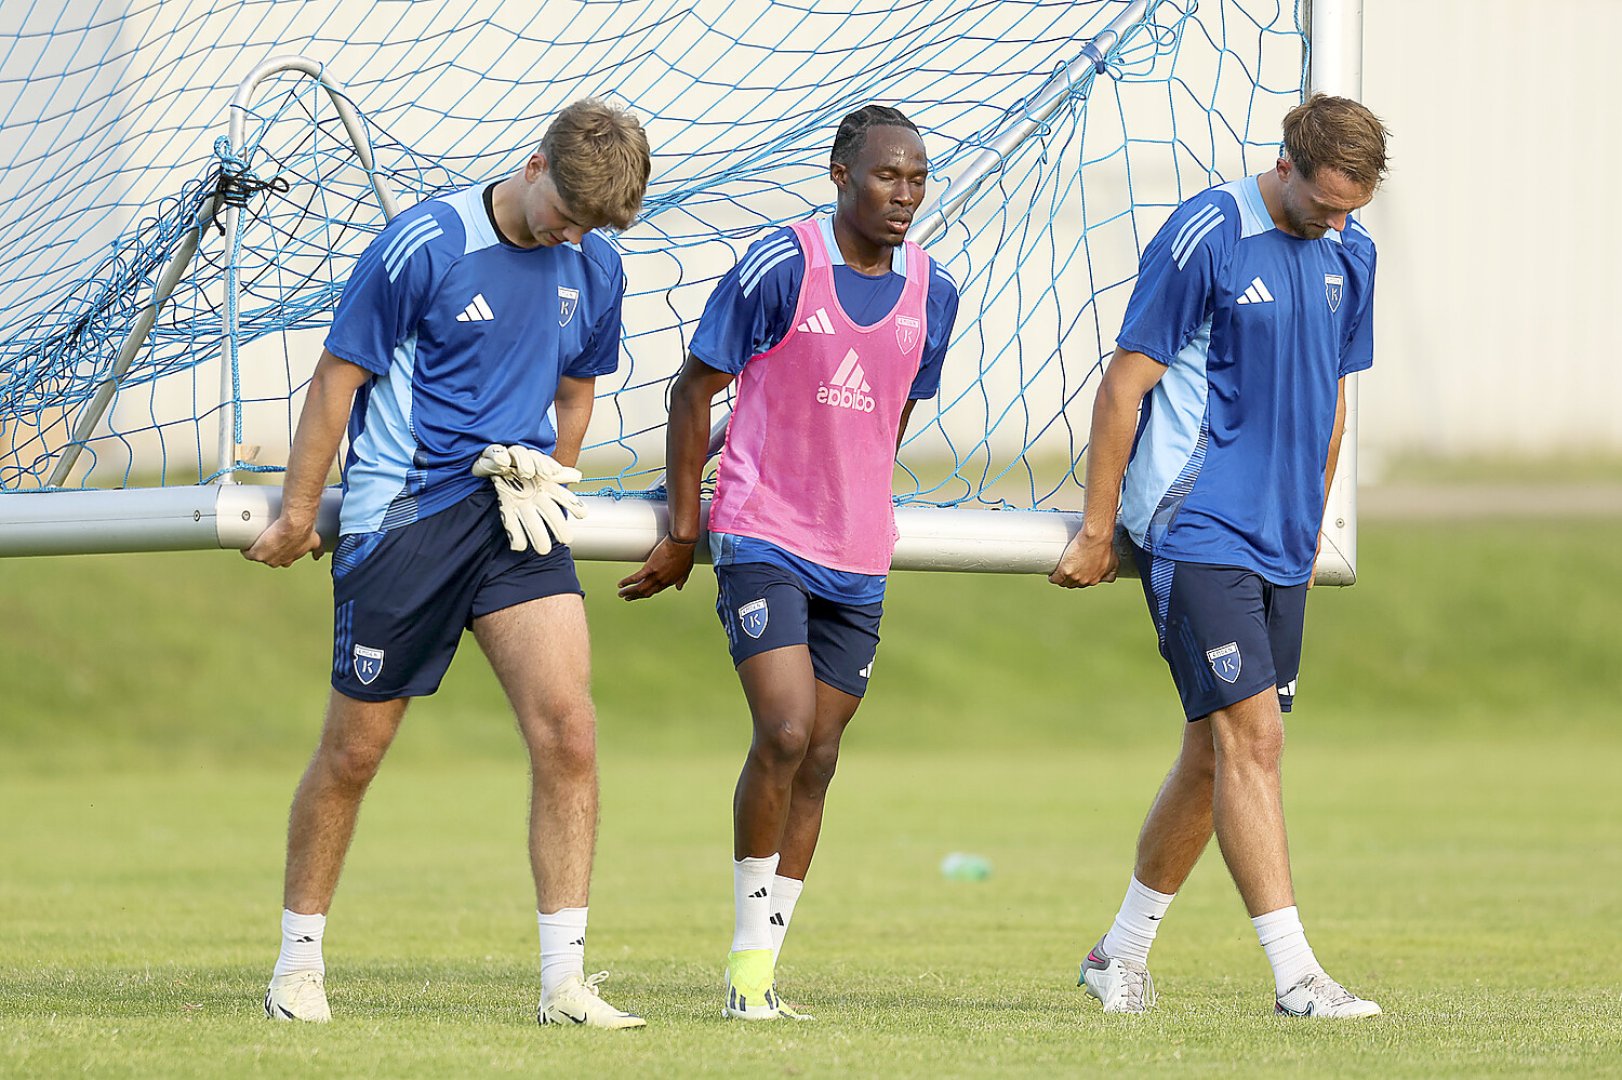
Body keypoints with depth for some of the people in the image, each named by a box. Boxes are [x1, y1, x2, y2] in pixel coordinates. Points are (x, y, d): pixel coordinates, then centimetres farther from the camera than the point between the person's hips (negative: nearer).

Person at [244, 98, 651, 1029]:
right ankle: (300, 959, 24)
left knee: (568, 728, -13)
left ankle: (565, 979, -9)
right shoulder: (426, 246, -11)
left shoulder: (594, 270, 5)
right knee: (355, 750, 4)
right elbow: (340, 376, -4)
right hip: (400, 518, -4)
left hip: (512, 515, 4)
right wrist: (299, 513, 0)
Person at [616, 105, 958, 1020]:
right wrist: (685, 529, -1)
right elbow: (695, 390, -3)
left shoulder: (933, 292, 4)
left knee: (819, 759, 5)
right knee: (785, 733, -17)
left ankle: (765, 968, 12)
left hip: (858, 557, 5)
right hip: (762, 541, -5)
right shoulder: (780, 268, -11)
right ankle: (750, 956, -4)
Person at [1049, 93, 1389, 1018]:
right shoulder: (1206, 238, -12)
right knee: (1250, 738, -13)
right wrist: (1097, 533, -7)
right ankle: (1295, 974, -14)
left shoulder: (1351, 255, 9)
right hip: (1195, 530, -7)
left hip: (1280, 545, 7)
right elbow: (1123, 387, -9)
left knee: (1220, 750, 10)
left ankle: (1123, 953, 24)